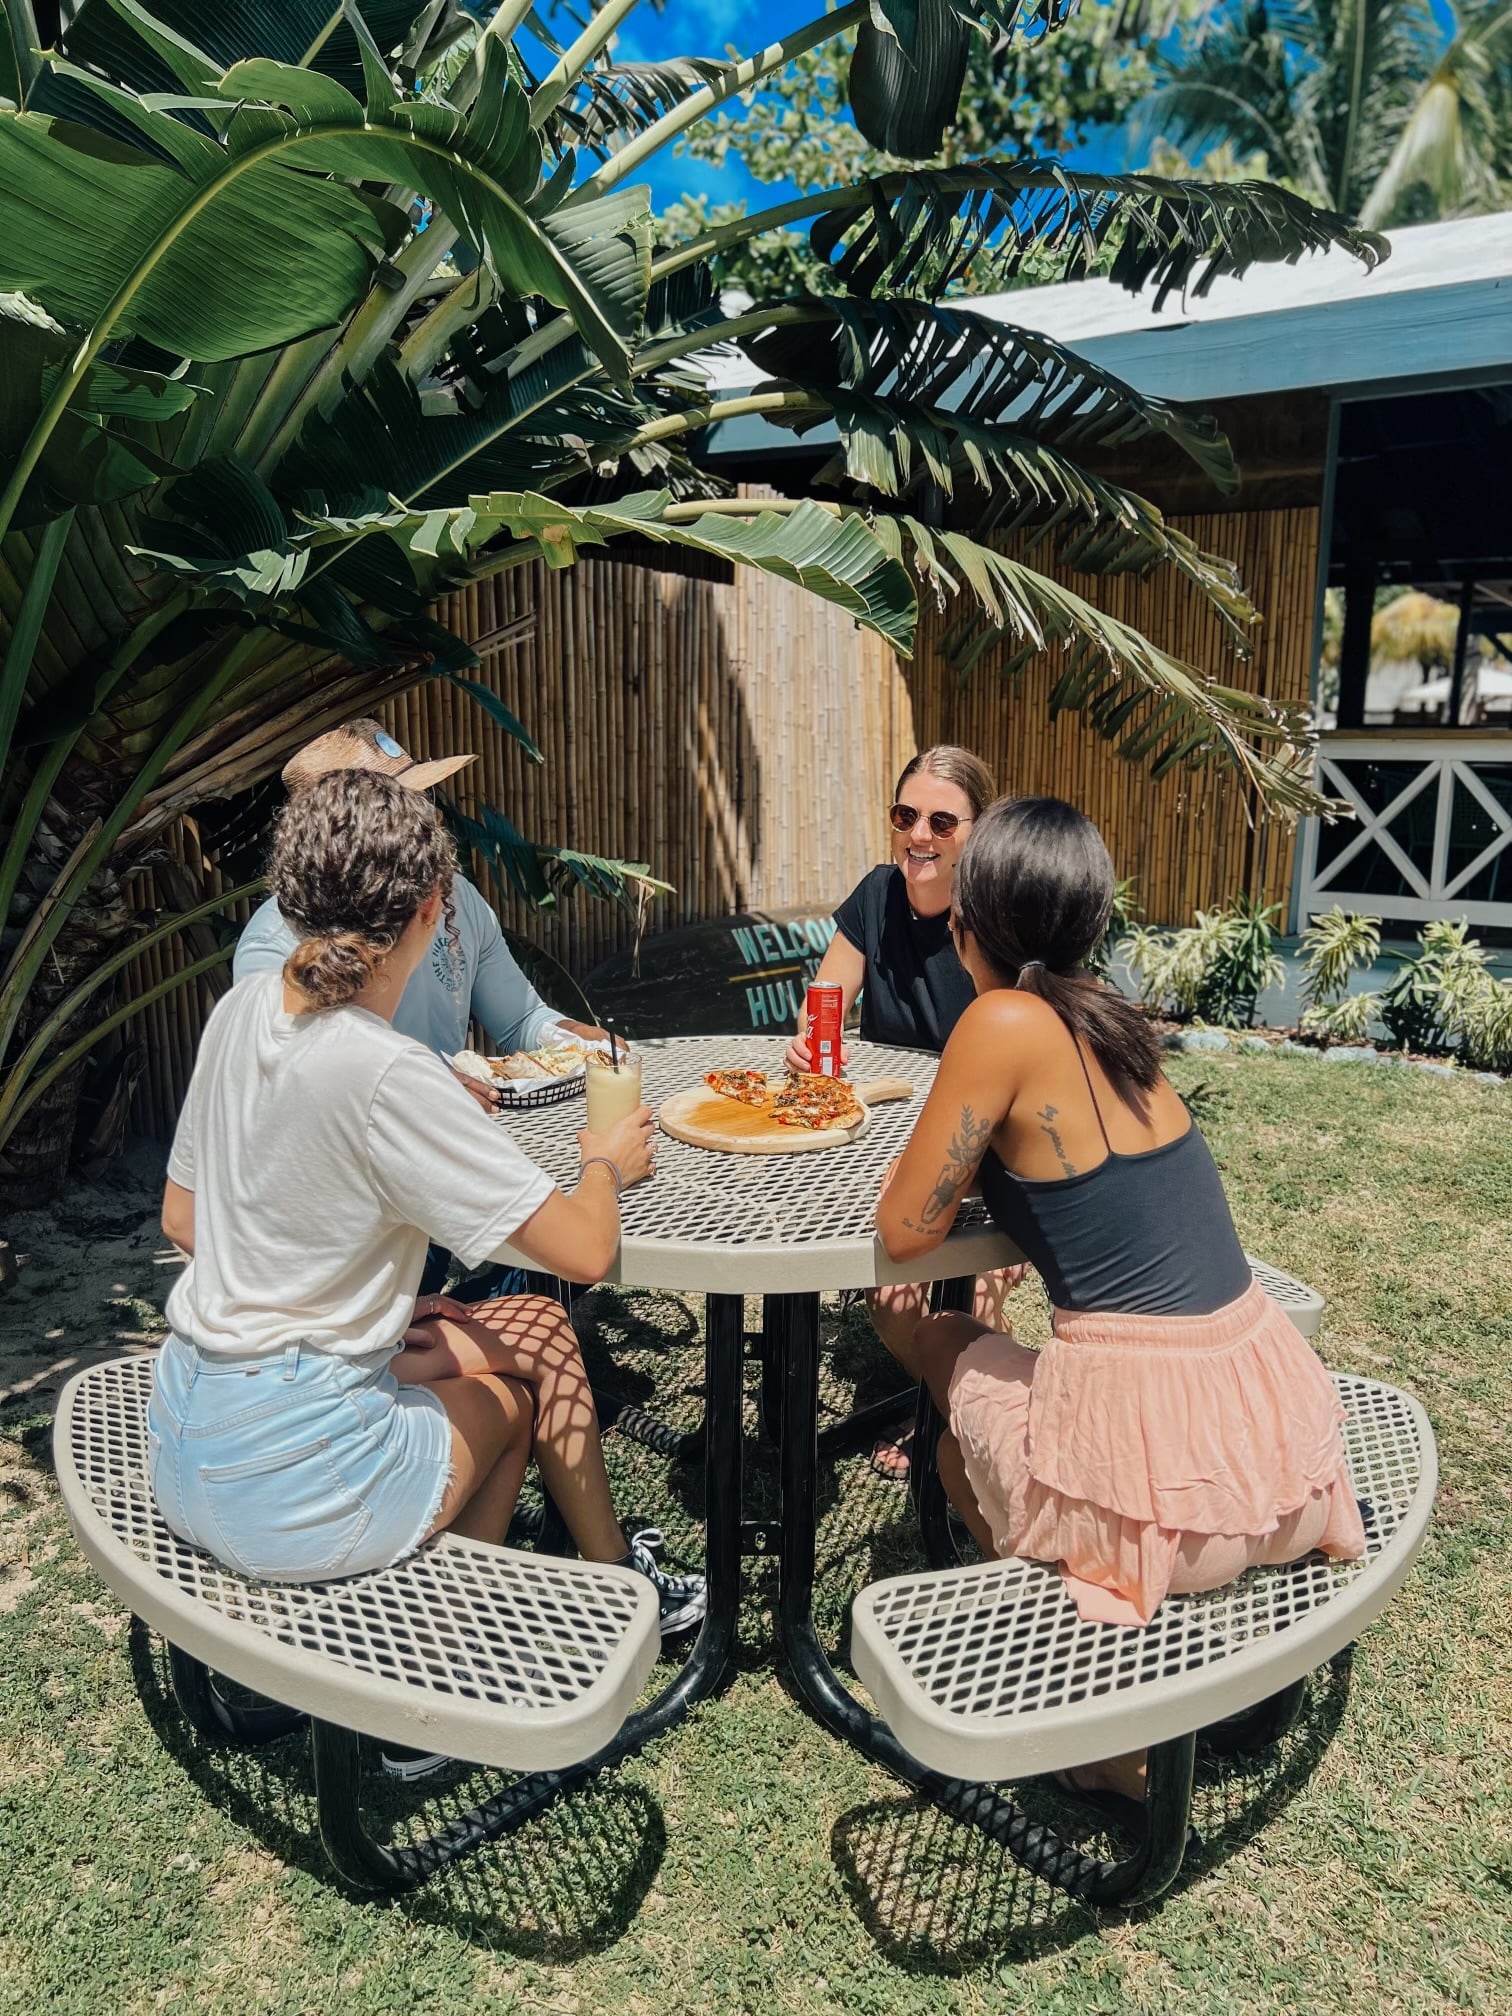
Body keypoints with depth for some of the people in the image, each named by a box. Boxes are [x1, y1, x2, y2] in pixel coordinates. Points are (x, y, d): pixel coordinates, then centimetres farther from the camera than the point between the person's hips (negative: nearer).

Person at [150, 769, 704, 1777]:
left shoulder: (243, 1009, -1)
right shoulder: (387, 1072, -26)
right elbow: (585, 1249, -23)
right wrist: (609, 1161, 0)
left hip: (185, 1433, 7)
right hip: (289, 1483, -7)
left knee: (534, 1328, 15)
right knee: (522, 1386, 18)